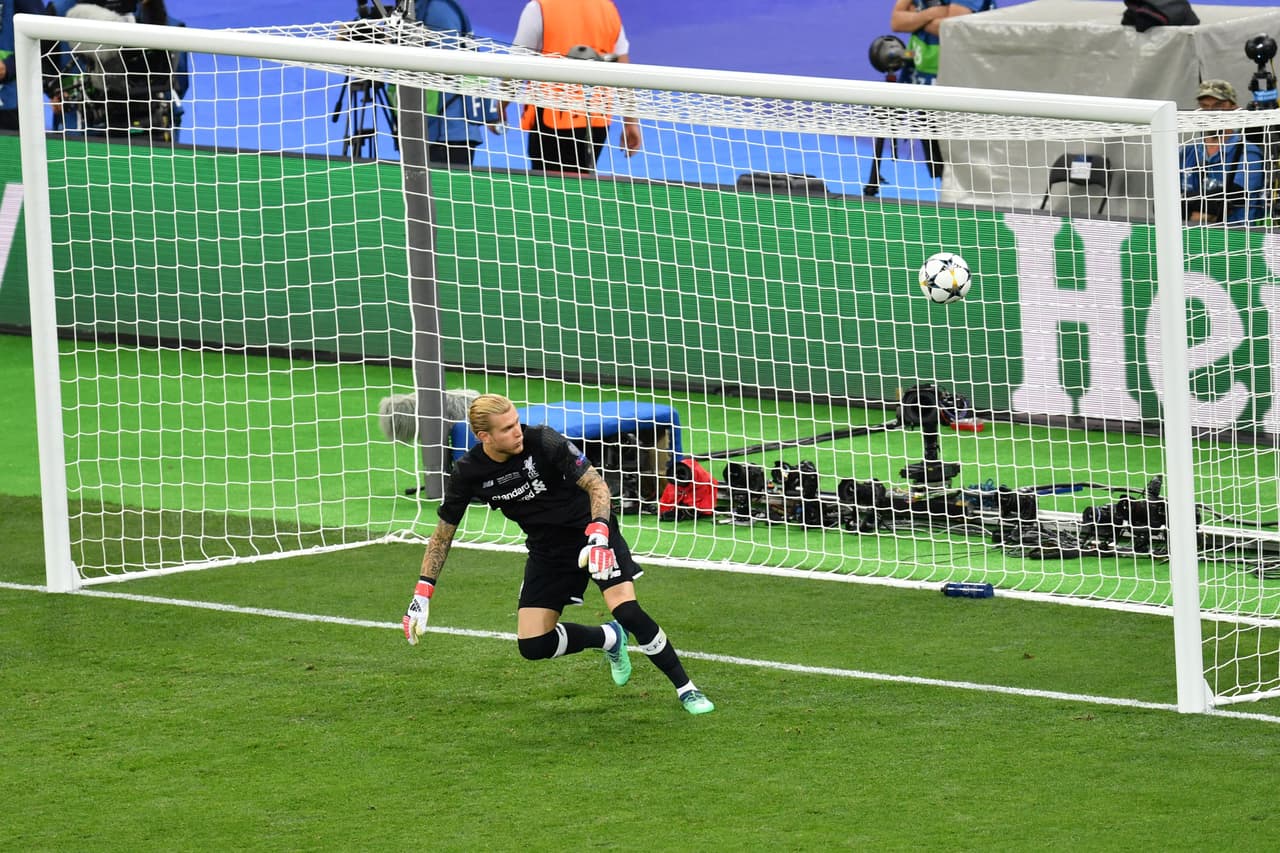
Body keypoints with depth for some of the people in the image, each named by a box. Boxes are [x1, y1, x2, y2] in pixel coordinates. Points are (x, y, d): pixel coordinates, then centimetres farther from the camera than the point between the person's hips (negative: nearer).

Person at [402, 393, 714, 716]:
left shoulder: (543, 442, -22)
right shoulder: (469, 473, -13)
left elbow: (596, 485, -18)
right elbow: (443, 534, 1)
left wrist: (598, 537, -35)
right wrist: (422, 595, -4)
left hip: (592, 532, -4)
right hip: (547, 550, 4)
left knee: (627, 610, -25)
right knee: (533, 646, -7)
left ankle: (686, 689, -8)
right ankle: (610, 639, 19)